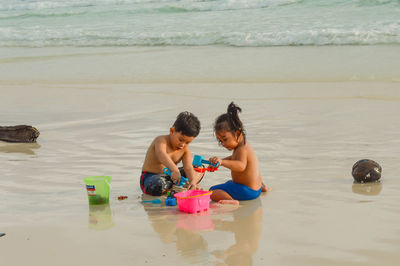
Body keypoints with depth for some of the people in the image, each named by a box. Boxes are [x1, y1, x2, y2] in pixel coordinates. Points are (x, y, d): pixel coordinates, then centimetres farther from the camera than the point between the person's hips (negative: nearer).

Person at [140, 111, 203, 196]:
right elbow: (161, 154, -43)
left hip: (169, 176, 6)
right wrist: (174, 169, -60)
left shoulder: (185, 150, -2)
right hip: (151, 176, -6)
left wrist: (192, 181, -38)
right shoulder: (161, 140, -21)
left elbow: (188, 168, -15)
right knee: (157, 186, -43)